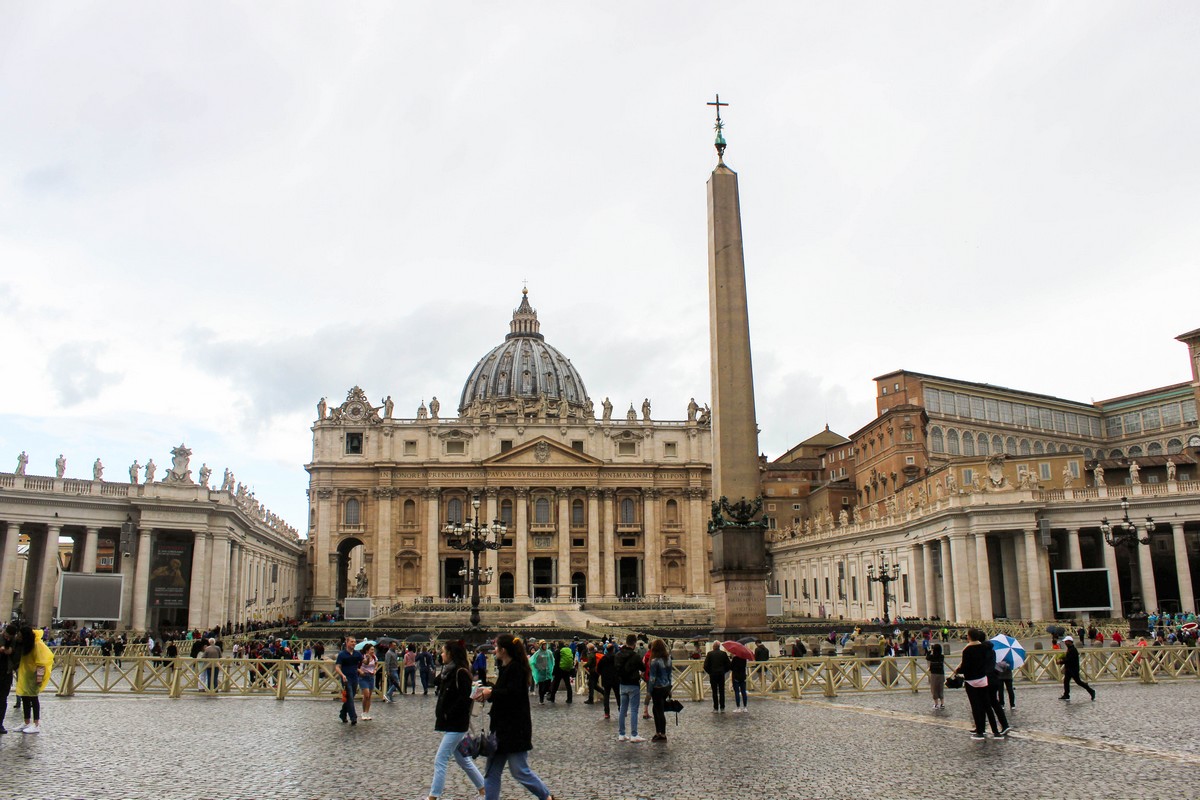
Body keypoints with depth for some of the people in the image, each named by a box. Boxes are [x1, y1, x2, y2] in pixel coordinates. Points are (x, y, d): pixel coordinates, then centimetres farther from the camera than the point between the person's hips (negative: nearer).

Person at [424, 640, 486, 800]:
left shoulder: (461, 672, -17)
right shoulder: (451, 671, 11)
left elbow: (465, 698, -23)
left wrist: (448, 715, -17)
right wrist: (440, 714, 6)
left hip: (456, 724, -10)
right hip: (450, 723, 10)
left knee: (440, 760, -6)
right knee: (462, 758, 17)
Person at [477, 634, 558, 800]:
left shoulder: (515, 668, -16)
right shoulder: (507, 668, 14)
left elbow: (512, 693, -28)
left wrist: (491, 693, -16)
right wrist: (488, 690, 5)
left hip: (515, 729, -10)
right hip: (502, 727, 10)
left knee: (519, 771, -2)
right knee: (491, 771, 10)